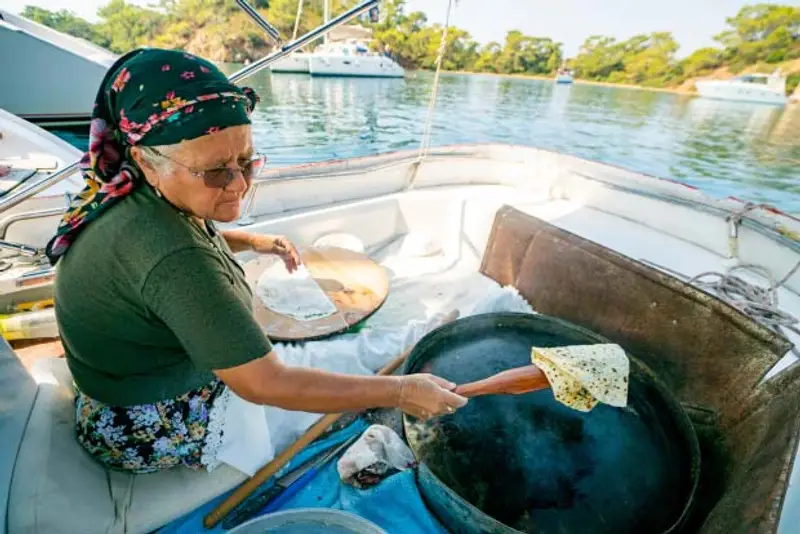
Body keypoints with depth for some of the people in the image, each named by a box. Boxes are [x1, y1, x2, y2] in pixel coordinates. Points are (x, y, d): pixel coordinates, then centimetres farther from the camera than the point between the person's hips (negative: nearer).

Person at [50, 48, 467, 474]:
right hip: (154, 435, -7)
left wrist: (251, 241, 4)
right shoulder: (172, 260, -40)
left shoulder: (142, 196, -11)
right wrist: (401, 392, -31)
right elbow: (265, 386, -37)